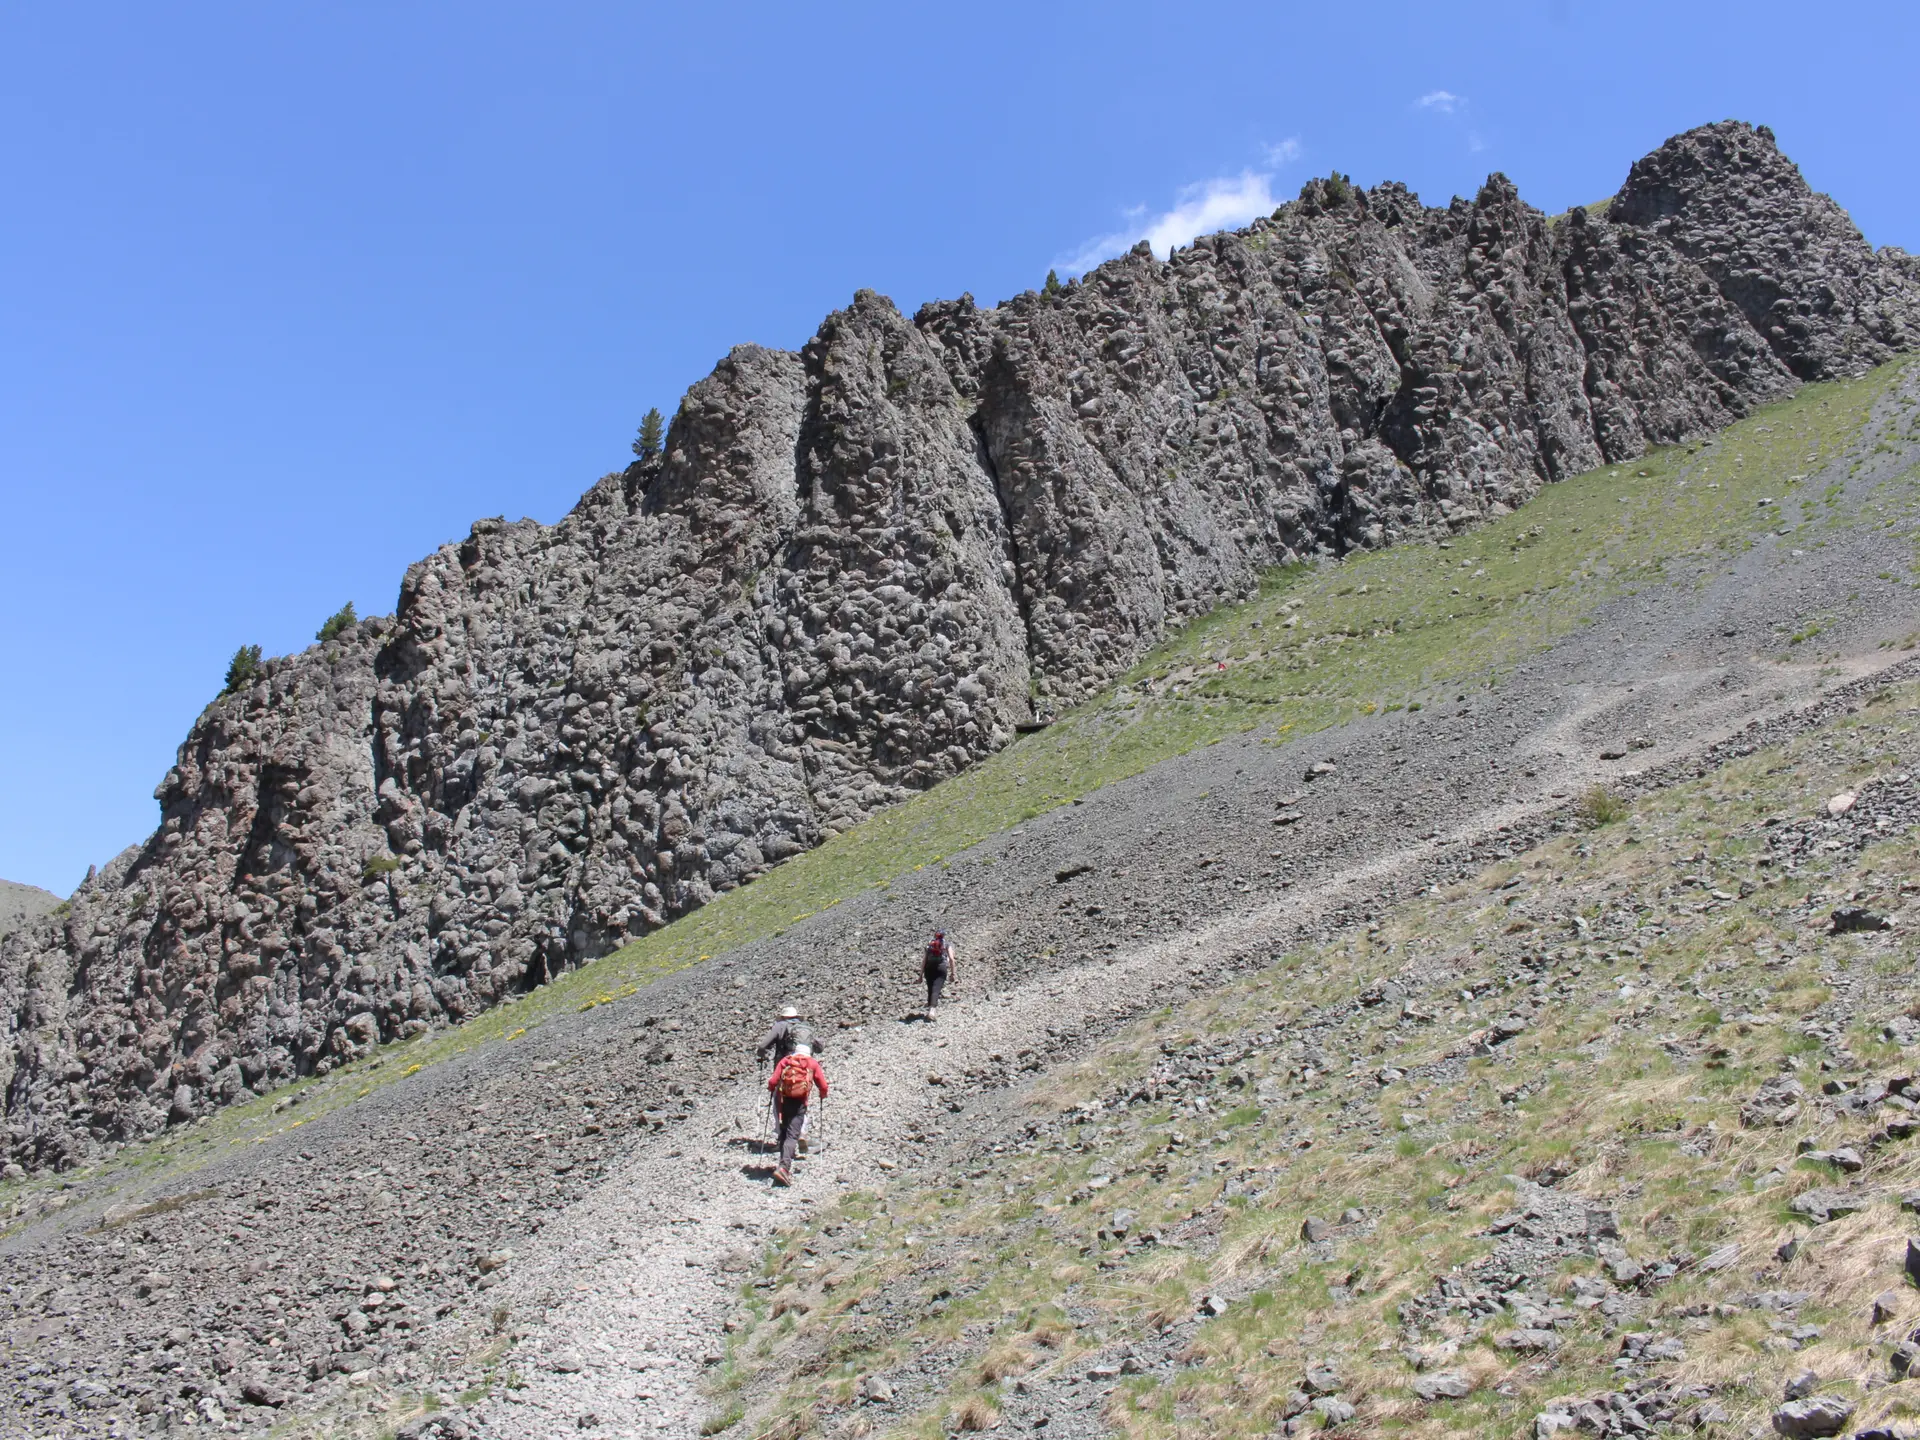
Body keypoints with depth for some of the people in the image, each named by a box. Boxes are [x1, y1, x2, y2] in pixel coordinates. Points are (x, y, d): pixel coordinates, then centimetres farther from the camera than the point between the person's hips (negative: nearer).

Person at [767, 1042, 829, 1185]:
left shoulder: (785, 1060, 11)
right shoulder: (813, 1063, 9)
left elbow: (773, 1081, 1)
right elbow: (823, 1086, 6)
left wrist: (771, 1090, 22)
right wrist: (823, 1095, 27)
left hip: (783, 1100, 2)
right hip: (799, 1103, -2)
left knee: (784, 1133, 18)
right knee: (792, 1135, -8)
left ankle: (785, 1165, 21)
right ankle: (784, 1167, -24)